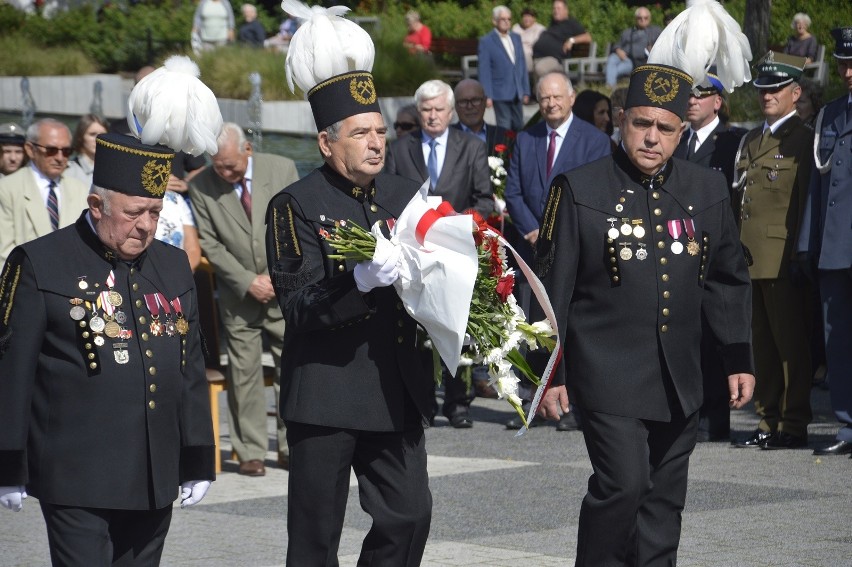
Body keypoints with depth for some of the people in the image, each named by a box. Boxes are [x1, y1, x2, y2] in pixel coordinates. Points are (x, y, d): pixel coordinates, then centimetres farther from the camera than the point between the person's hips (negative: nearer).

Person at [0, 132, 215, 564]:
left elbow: (192, 366, 18)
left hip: (155, 480, 6)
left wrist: (197, 460, 16)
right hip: (76, 481, -6)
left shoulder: (173, 266, 14)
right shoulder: (40, 264, -4)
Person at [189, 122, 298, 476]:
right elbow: (210, 245, -5)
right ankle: (250, 452, 6)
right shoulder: (202, 187, -6)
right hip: (239, 296, -1)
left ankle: (291, 447, 11)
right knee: (244, 373, -1)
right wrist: (249, 282, -11)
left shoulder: (282, 170, -3)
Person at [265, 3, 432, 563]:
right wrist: (361, 282, -32)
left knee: (409, 515, 5)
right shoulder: (295, 206, -7)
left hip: (396, 387, 5)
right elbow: (299, 308, -17)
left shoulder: (405, 194, 10)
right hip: (326, 395, -5)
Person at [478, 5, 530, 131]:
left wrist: (526, 91, 10)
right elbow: (484, 71, -8)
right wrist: (487, 96, -14)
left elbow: (522, 65, 14)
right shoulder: (486, 41, -5)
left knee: (519, 127, 8)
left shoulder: (516, 38, 12)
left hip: (517, 93, 5)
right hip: (501, 93, -5)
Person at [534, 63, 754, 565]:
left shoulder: (708, 191, 8)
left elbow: (728, 283, 15)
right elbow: (553, 291, -3)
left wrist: (740, 359, 10)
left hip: (680, 381, 4)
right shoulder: (579, 190, -4)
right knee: (623, 483, -16)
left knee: (665, 501, 9)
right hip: (609, 375, -4)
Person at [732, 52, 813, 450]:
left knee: (791, 341, -4)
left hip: (785, 262, -8)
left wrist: (800, 254, -13)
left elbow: (805, 201, -8)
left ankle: (794, 426, -1)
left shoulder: (802, 141, -3)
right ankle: (768, 421, 15)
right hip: (752, 259, 8)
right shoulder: (750, 140, 20)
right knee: (763, 342, 10)